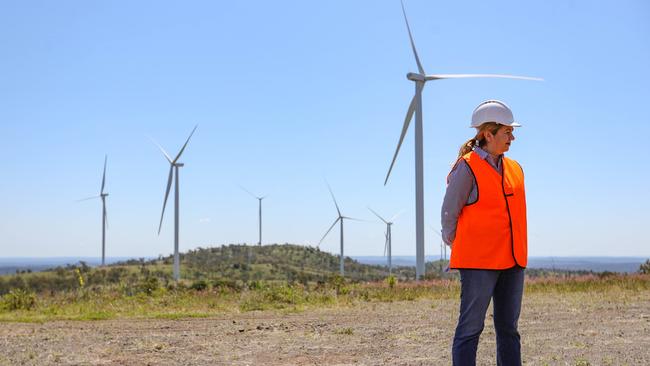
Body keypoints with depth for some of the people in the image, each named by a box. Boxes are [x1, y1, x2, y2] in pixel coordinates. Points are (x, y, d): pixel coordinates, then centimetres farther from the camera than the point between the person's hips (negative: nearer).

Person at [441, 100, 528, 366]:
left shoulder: (515, 169, 12)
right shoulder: (467, 167, -9)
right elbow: (449, 214, -4)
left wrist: (517, 255, 14)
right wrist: (461, 250, 4)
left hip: (511, 262, 7)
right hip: (478, 263, -7)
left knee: (508, 328, 11)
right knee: (470, 328, -3)